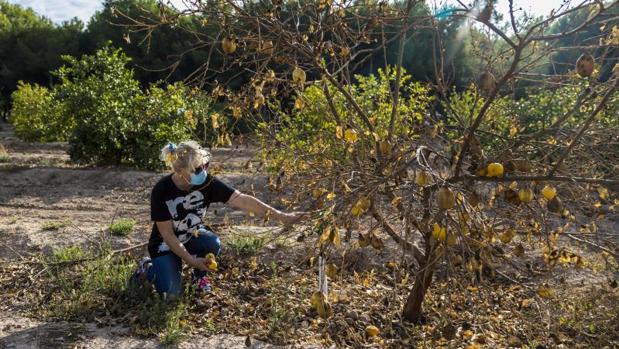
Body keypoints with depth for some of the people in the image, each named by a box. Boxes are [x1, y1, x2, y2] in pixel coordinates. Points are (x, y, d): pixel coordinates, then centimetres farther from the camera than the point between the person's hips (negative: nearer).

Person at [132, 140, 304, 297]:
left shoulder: (208, 182, -22)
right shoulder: (162, 190, -27)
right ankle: (148, 267, 15)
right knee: (172, 292, -17)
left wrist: (281, 216, -35)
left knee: (213, 243, -31)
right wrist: (191, 260, -24)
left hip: (192, 237, 3)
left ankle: (199, 276, 2)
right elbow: (167, 233, -21)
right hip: (166, 245, -2)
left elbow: (242, 200, -29)